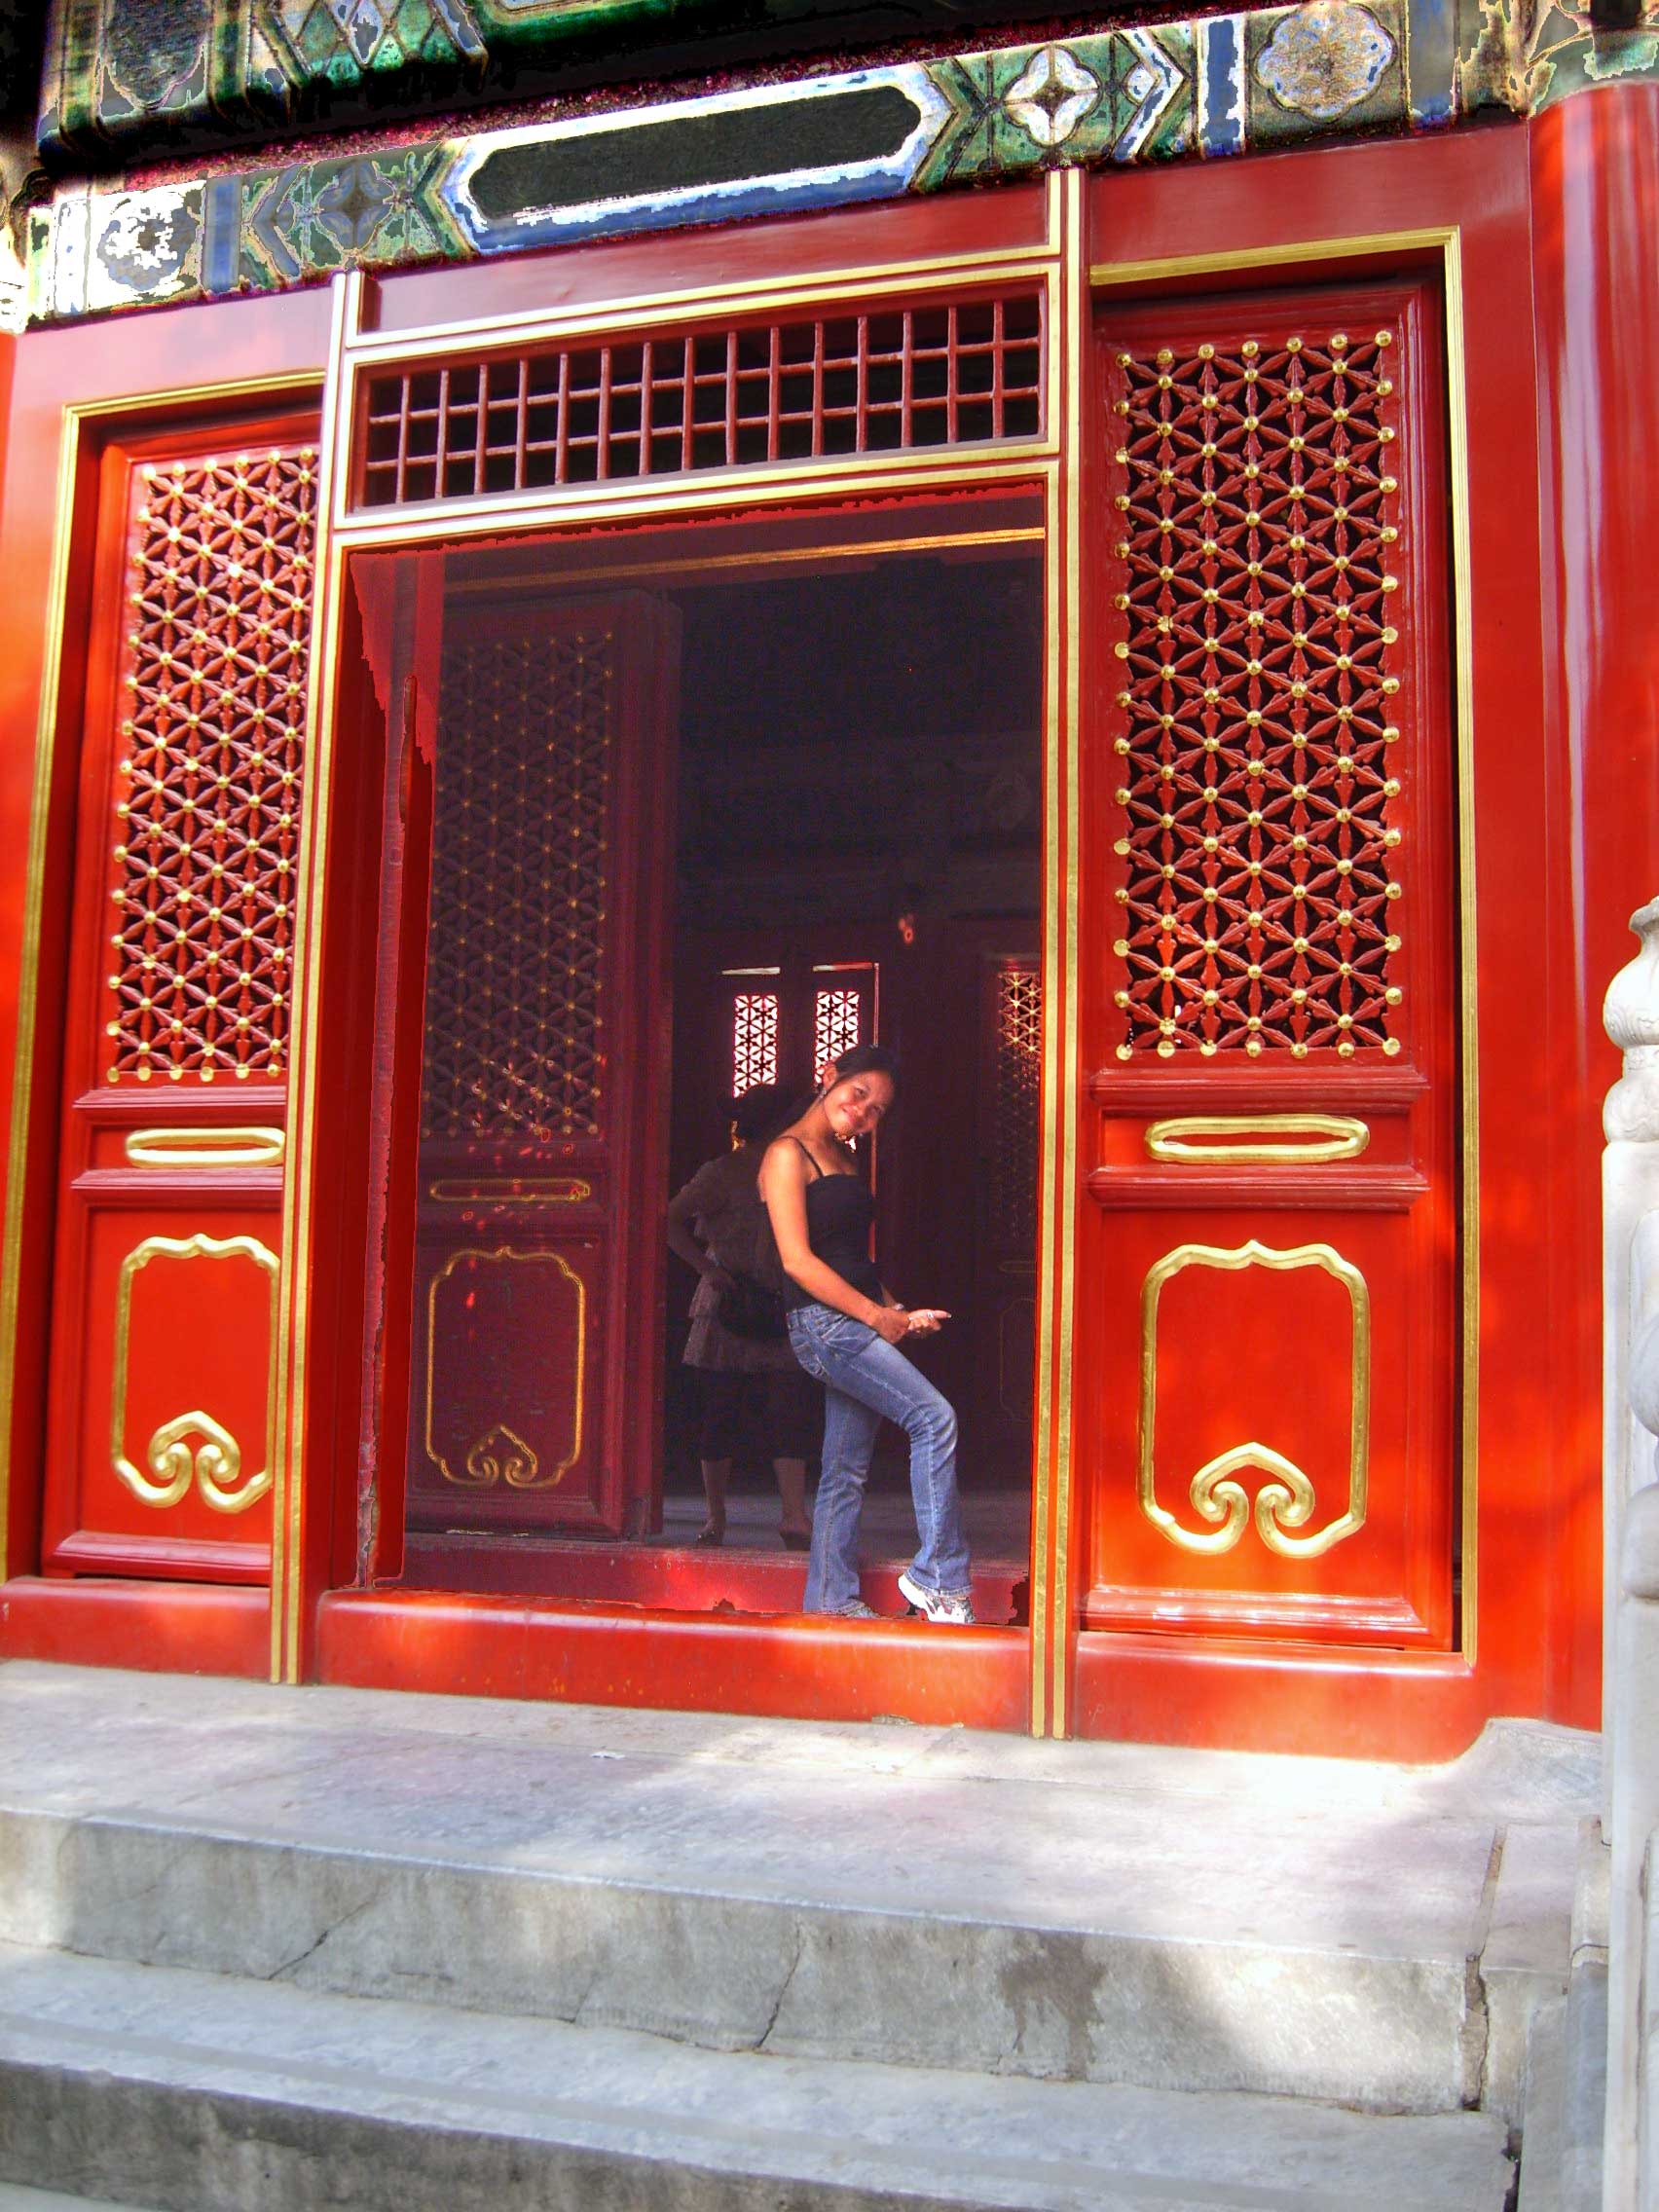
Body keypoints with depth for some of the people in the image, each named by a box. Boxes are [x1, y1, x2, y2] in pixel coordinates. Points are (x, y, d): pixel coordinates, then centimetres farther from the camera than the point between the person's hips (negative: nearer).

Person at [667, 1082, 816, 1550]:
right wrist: (708, 1268, -14)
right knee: (718, 1415, 1)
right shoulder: (724, 1173, -5)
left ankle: (795, 1516, -7)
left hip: (778, 1313, 5)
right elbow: (673, 1221, -7)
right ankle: (715, 1517, 12)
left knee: (791, 1414, -6)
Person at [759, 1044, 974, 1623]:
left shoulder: (843, 1158, 19)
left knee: (847, 1470, 9)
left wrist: (896, 1312, 8)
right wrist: (875, 1314, -14)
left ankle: (832, 1598, 14)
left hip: (858, 1321, 9)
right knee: (935, 1418, -17)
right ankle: (937, 1575, -13)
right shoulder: (788, 1154, -7)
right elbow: (798, 1261, -15)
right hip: (823, 1321, -9)